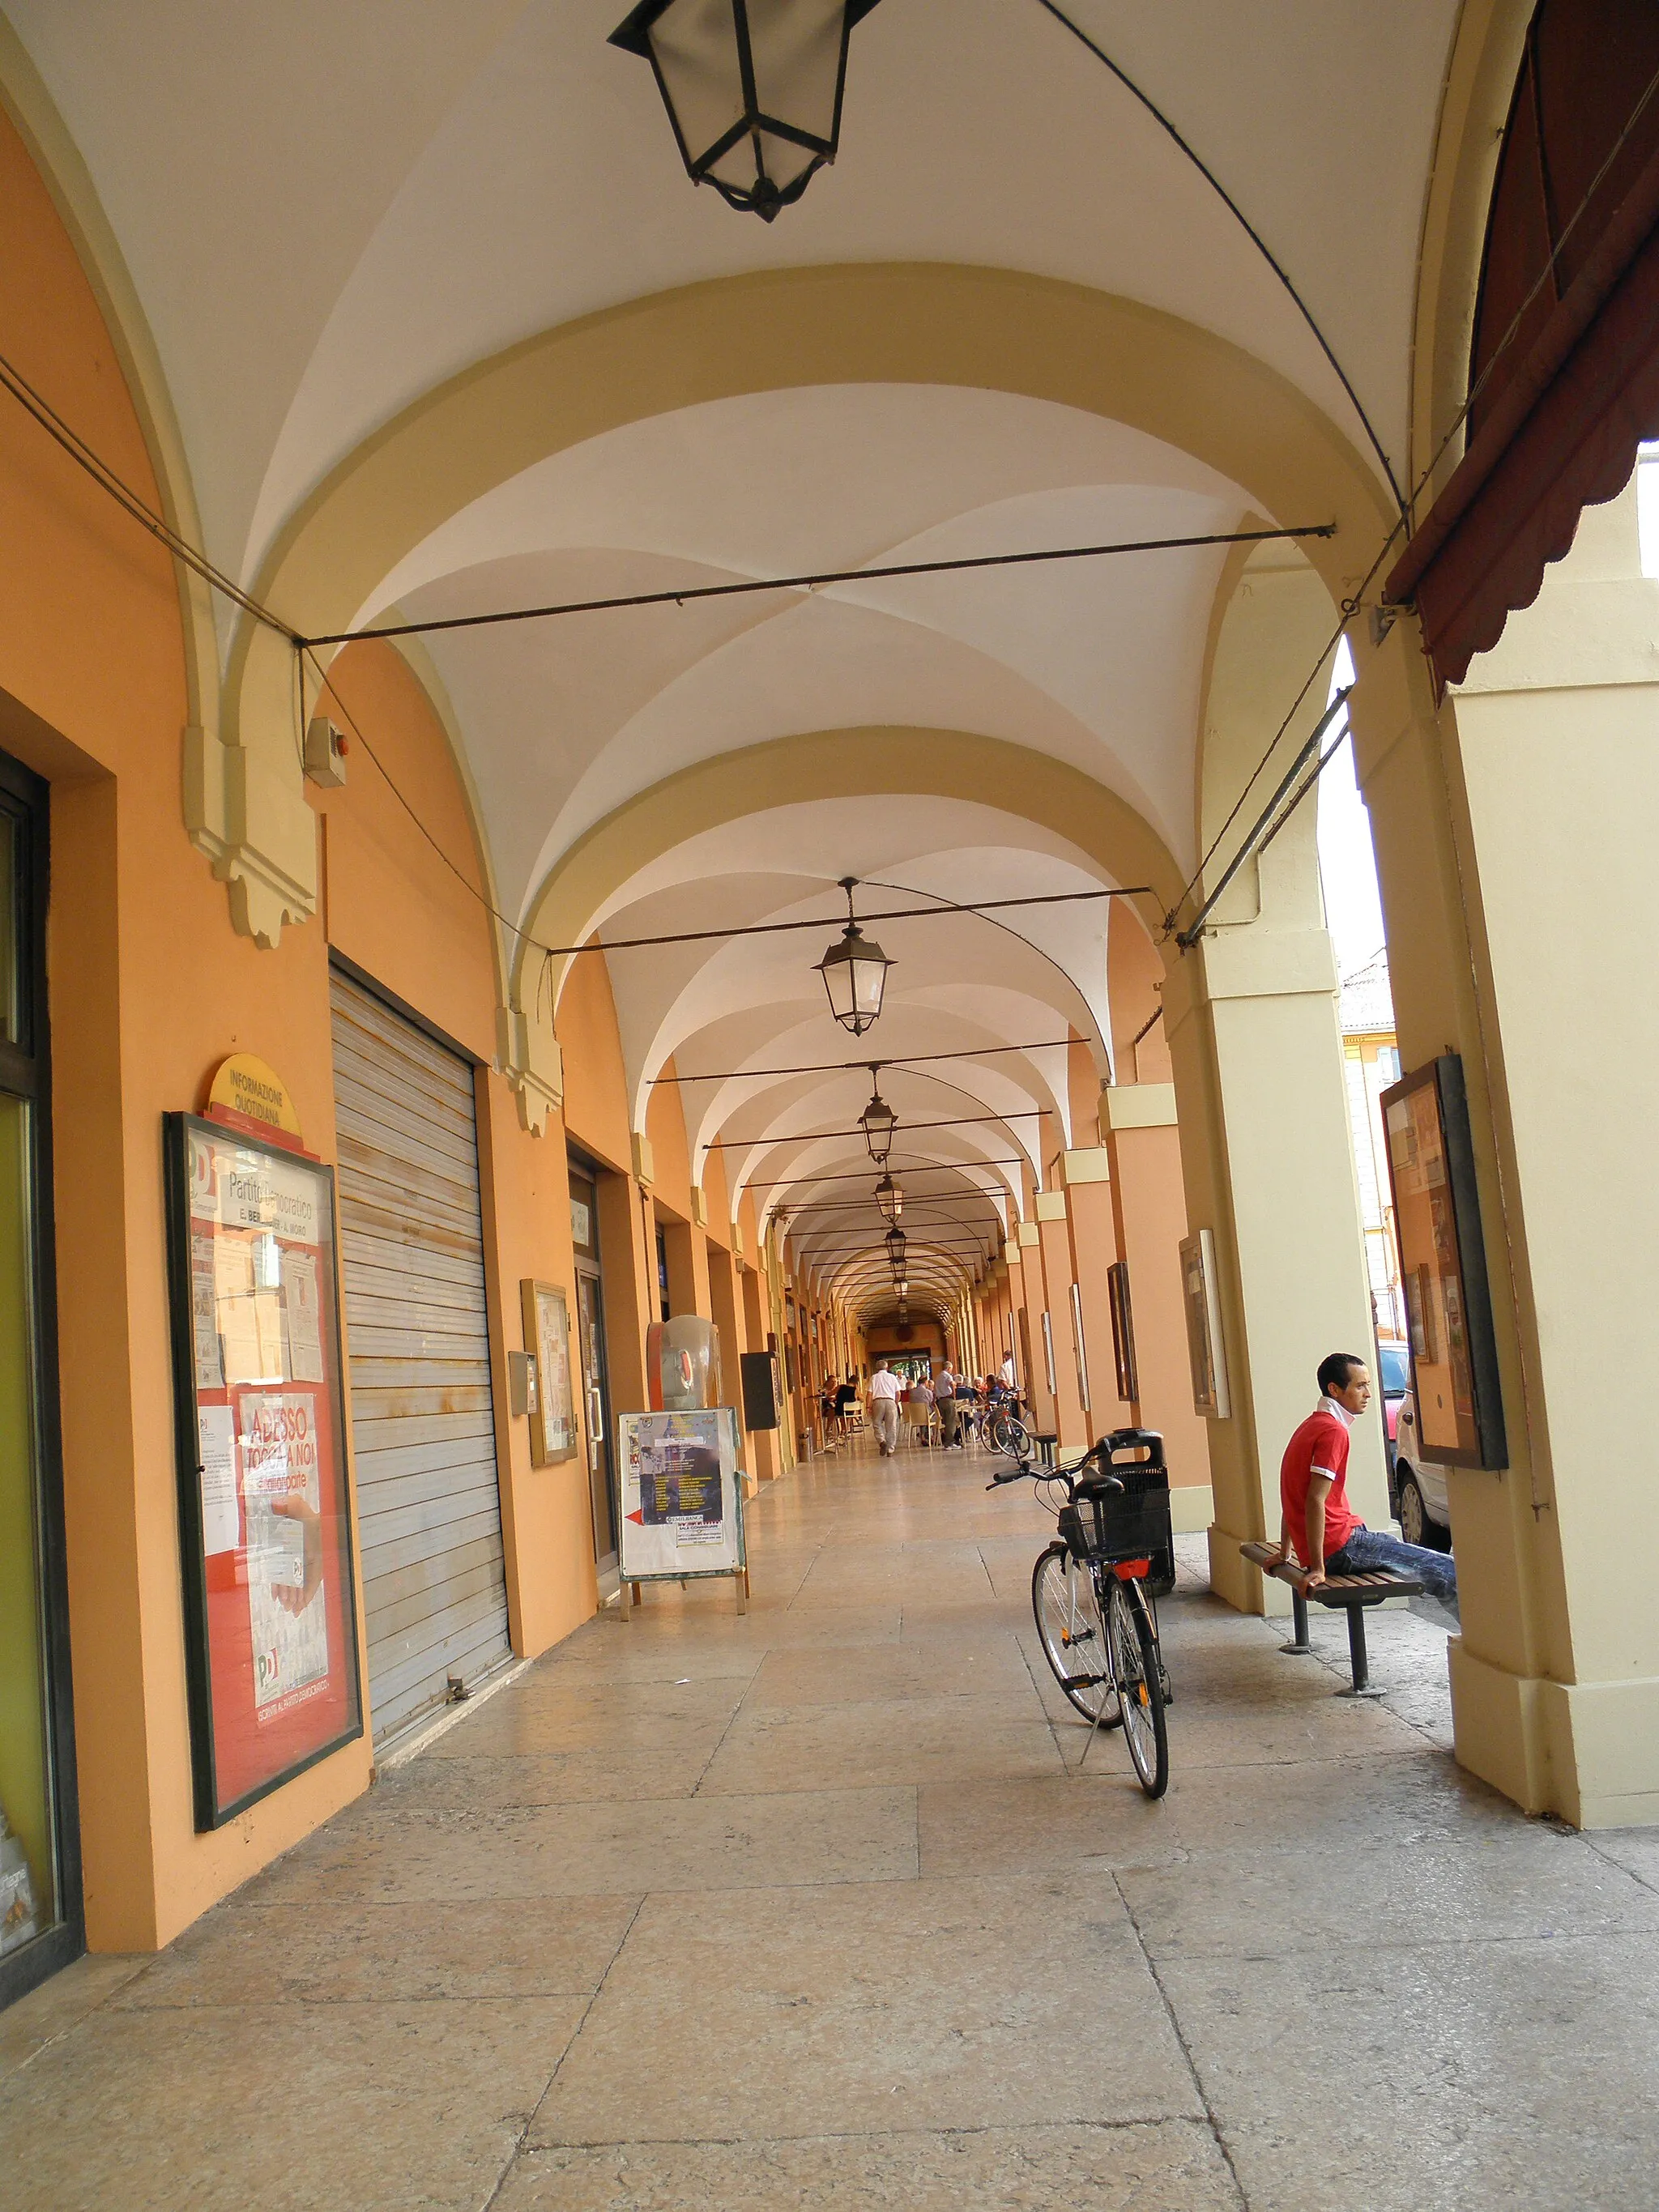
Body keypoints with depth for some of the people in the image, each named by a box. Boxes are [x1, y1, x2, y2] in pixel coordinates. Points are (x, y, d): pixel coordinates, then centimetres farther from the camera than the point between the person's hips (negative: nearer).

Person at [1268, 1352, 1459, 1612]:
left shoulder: (1313, 1425, 16)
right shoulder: (1333, 1430, -14)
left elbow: (1295, 1496, 22)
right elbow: (1315, 1500, -22)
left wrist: (1285, 1550, 27)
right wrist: (1317, 1568, -24)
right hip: (1341, 1548, -10)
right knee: (1450, 1574, -12)